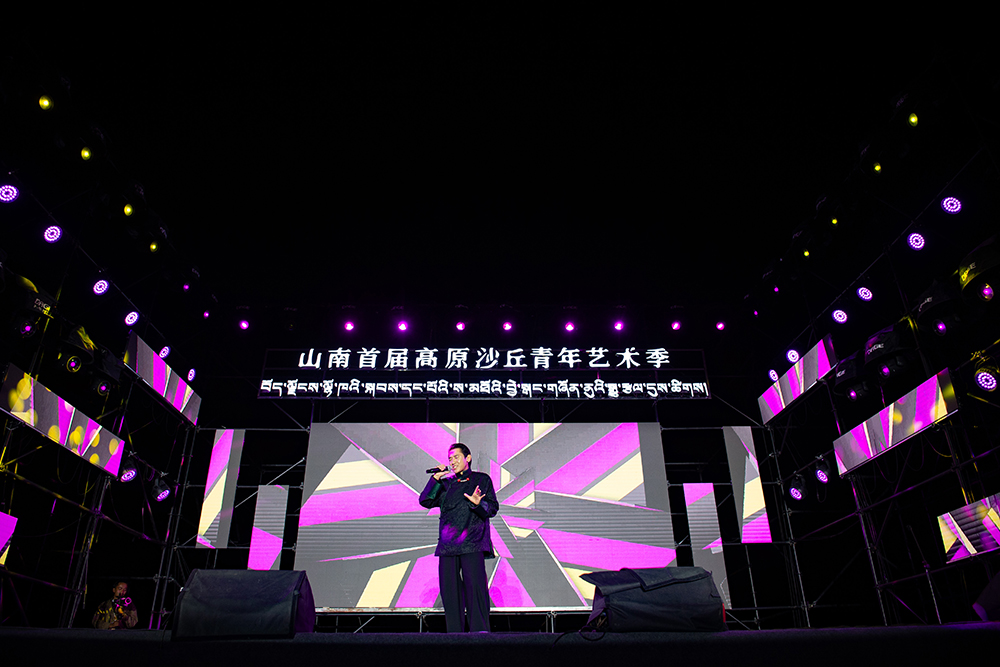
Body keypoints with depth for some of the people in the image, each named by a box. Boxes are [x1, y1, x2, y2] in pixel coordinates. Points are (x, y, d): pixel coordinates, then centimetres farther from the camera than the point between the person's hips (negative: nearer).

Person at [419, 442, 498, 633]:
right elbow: (425, 501, 9)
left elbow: (492, 508, 5)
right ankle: (455, 633, 10)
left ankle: (480, 631, -7)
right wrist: (436, 478, 1)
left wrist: (477, 503, -16)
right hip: (448, 544, 3)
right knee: (450, 589, 1)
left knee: (475, 585, -13)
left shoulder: (482, 480, 11)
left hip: (472, 543, -3)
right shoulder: (446, 484, 19)